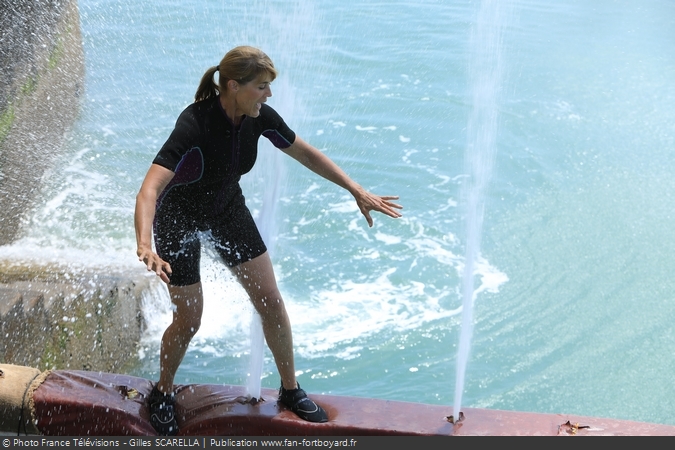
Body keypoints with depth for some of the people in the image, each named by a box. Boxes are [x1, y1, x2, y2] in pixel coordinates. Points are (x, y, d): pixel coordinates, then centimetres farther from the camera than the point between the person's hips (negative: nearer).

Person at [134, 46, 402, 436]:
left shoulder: (259, 118, -18)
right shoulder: (195, 125, -36)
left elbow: (306, 153, 0)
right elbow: (150, 189, -45)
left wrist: (358, 192, 1)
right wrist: (145, 246, -62)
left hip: (228, 210, 6)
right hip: (178, 218, -5)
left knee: (271, 303, 4)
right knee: (188, 320, -1)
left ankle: (291, 390, 24)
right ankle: (163, 394, 27)